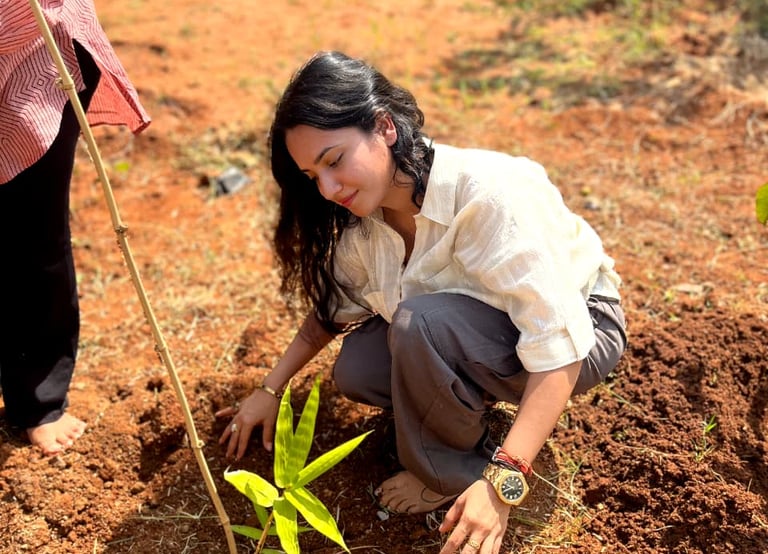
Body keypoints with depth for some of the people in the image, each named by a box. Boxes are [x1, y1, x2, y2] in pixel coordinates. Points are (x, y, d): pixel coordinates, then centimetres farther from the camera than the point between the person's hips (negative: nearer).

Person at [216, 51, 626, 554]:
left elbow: (558, 349, -36)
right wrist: (271, 389, 7)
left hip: (580, 328, -6)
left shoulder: (492, 195, -34)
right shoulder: (365, 217, -11)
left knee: (421, 323, -33)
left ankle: (457, 473, -7)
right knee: (357, 370, -16)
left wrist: (502, 481, -42)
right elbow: (334, 304, 9)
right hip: (478, 326, 7)